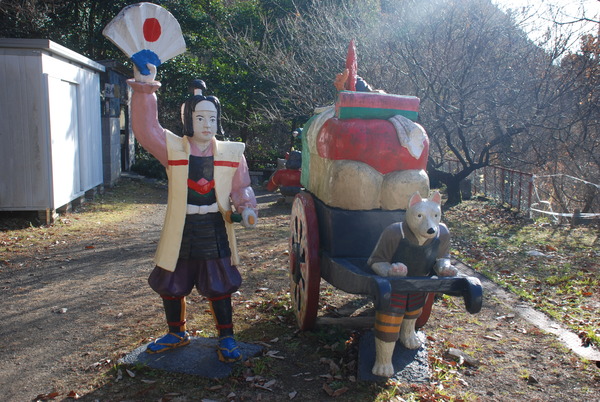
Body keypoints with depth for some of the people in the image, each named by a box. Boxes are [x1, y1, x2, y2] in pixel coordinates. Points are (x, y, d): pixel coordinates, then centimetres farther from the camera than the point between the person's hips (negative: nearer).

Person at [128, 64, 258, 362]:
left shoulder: (232, 153, 1)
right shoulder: (173, 149, -3)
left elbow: (241, 188, 4)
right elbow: (145, 129, -14)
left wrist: (246, 209, -16)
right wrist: (144, 89, -23)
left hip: (215, 231, 0)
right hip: (180, 230, 1)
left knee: (219, 287, 7)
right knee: (171, 286, 14)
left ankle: (226, 338, 26)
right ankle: (177, 333, 38)